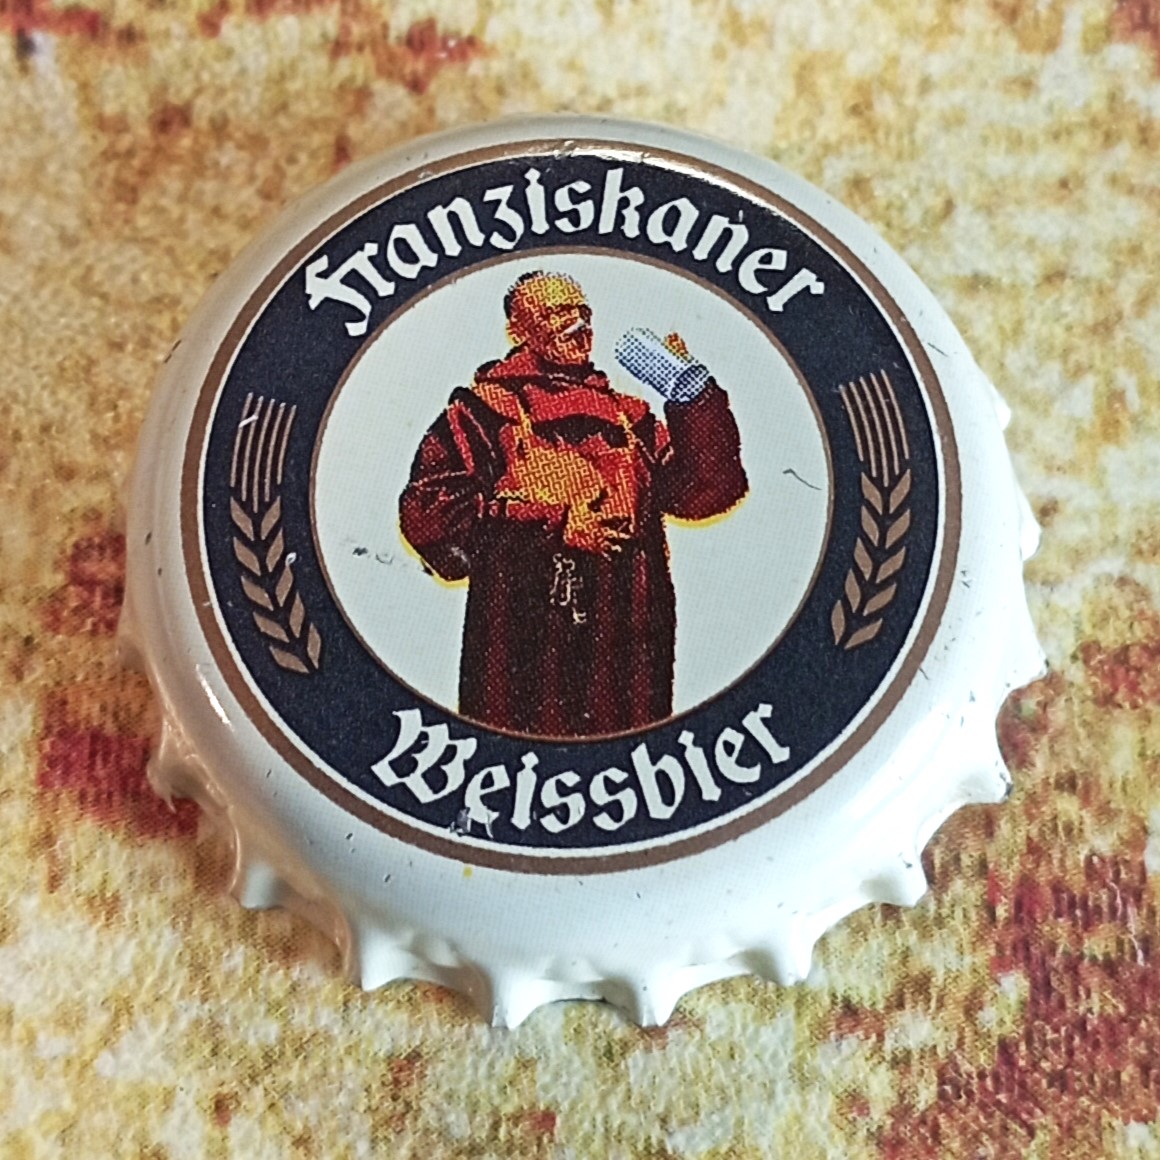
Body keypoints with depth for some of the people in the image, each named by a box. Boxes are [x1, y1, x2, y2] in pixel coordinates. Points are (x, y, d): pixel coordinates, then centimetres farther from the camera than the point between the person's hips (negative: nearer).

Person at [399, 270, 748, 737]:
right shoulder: (485, 408, 4)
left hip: (626, 642, 4)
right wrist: (552, 526, -11)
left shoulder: (627, 413, 18)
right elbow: (426, 506, -8)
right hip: (524, 641, -4)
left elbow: (702, 492, 10)